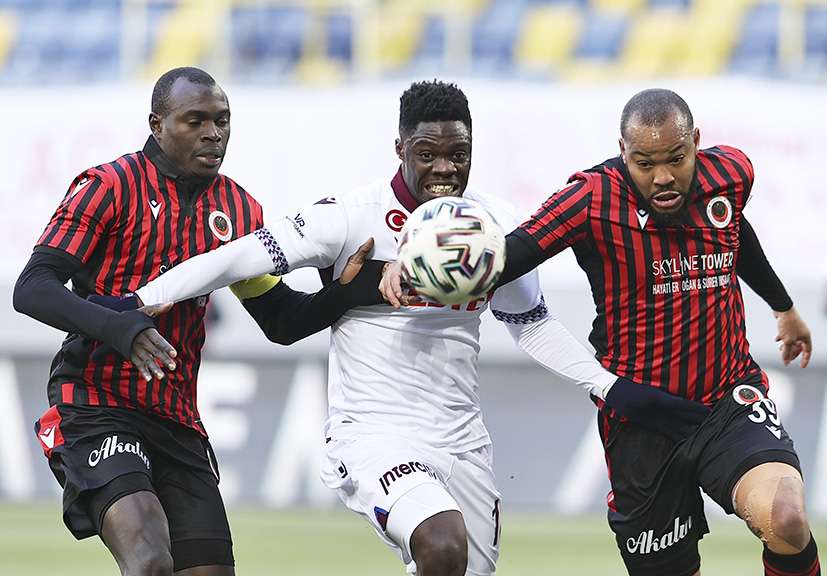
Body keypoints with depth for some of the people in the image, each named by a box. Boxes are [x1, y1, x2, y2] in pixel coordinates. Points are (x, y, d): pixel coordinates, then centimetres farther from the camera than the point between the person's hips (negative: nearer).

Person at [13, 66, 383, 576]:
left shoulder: (239, 212, 11)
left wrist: (353, 286, -3)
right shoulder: (110, 188, -6)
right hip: (95, 406, -7)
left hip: (177, 420, 7)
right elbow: (32, 289, -14)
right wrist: (120, 329, -30)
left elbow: (283, 322, 17)